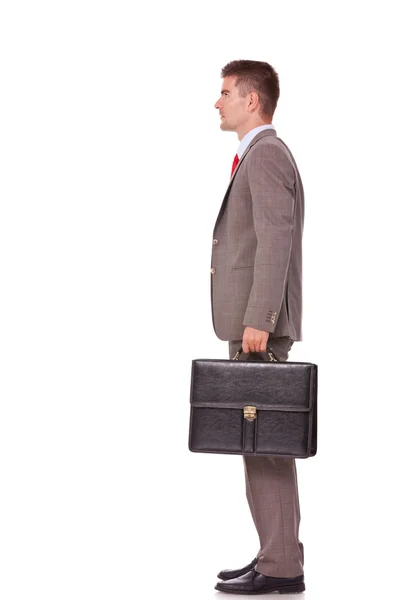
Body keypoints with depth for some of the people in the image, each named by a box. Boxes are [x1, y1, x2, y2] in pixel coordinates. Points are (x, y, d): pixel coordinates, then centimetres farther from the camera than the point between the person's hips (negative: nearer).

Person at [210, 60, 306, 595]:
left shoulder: (266, 154, -10)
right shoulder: (263, 155, 21)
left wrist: (257, 320, -25)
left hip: (260, 327, -10)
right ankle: (278, 555, 17)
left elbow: (275, 239, -21)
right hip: (254, 324, 10)